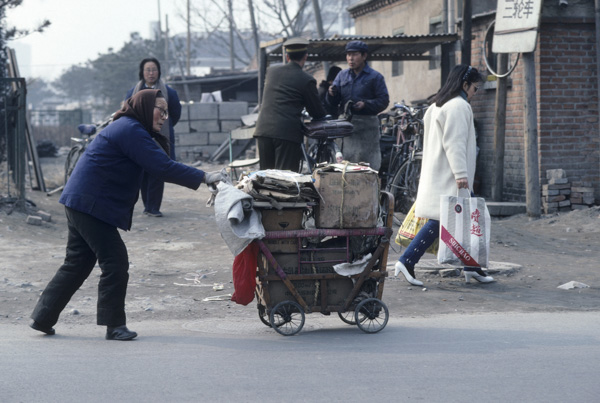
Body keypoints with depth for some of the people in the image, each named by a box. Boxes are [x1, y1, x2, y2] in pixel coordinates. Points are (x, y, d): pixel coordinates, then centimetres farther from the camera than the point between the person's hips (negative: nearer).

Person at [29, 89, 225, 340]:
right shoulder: (131, 131, -15)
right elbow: (163, 168, -21)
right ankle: (114, 325, -1)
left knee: (77, 263, 14)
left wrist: (202, 179, 6)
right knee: (115, 262, -7)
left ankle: (43, 318, 18)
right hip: (91, 205, -11)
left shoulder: (128, 128, 20)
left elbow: (157, 165, 17)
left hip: (80, 204, 11)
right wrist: (205, 178, -17)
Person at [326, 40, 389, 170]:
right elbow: (333, 103, 9)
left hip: (367, 125, -4)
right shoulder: (342, 75, 13)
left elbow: (384, 101, -5)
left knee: (367, 161, -6)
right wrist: (332, 94, -13)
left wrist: (365, 104, -19)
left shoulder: (375, 77, 2)